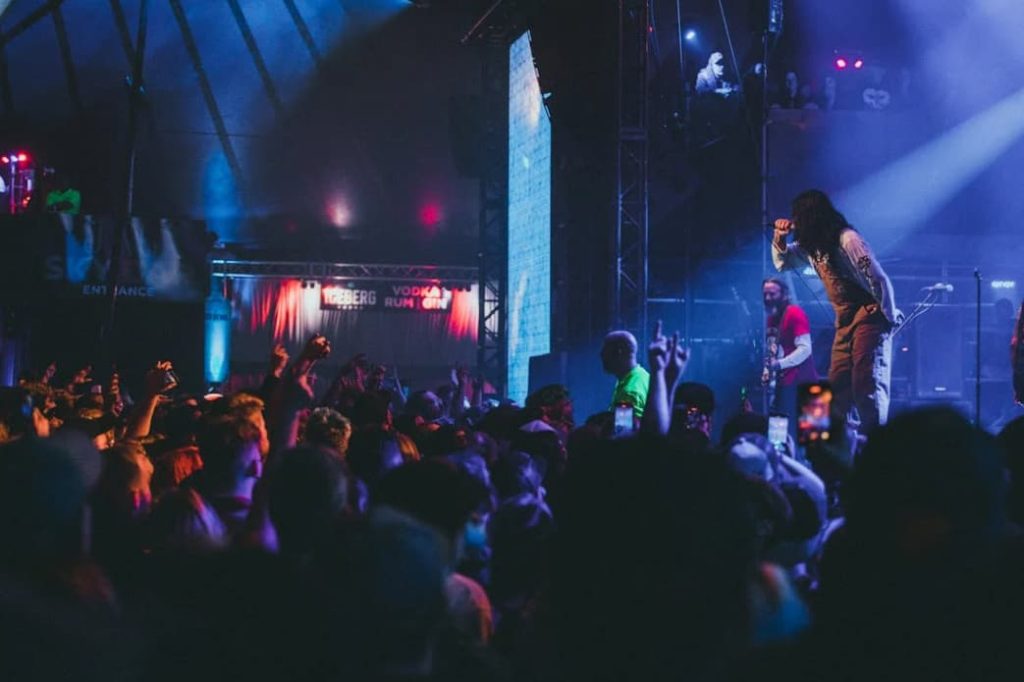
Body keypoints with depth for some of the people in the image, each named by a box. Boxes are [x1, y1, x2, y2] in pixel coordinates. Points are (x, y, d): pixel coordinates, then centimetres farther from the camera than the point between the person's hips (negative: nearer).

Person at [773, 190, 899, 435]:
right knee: (837, 389, 6)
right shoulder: (813, 245, 9)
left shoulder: (846, 240, -18)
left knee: (867, 386, -15)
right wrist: (780, 237, 5)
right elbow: (782, 262, 24)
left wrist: (890, 316, -13)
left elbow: (879, 279, -20)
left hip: (869, 318, -9)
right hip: (845, 323, 9)